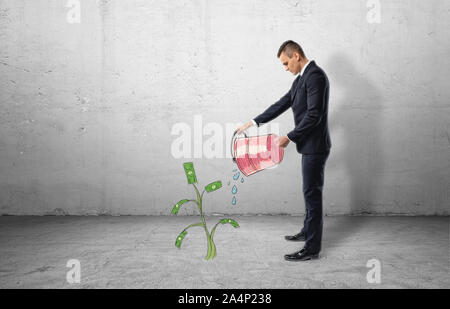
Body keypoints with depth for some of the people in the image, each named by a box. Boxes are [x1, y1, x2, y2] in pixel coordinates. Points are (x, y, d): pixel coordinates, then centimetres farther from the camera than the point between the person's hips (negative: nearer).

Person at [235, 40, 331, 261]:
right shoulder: (301, 78, 14)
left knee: (312, 193, -4)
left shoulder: (315, 76, -17)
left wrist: (289, 138, -21)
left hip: (315, 146, -10)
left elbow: (314, 115, -23)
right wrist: (254, 122, 12)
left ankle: (312, 248, 5)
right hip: (309, 146, 10)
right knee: (310, 192, 20)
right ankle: (308, 231, 36)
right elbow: (283, 103, 16)